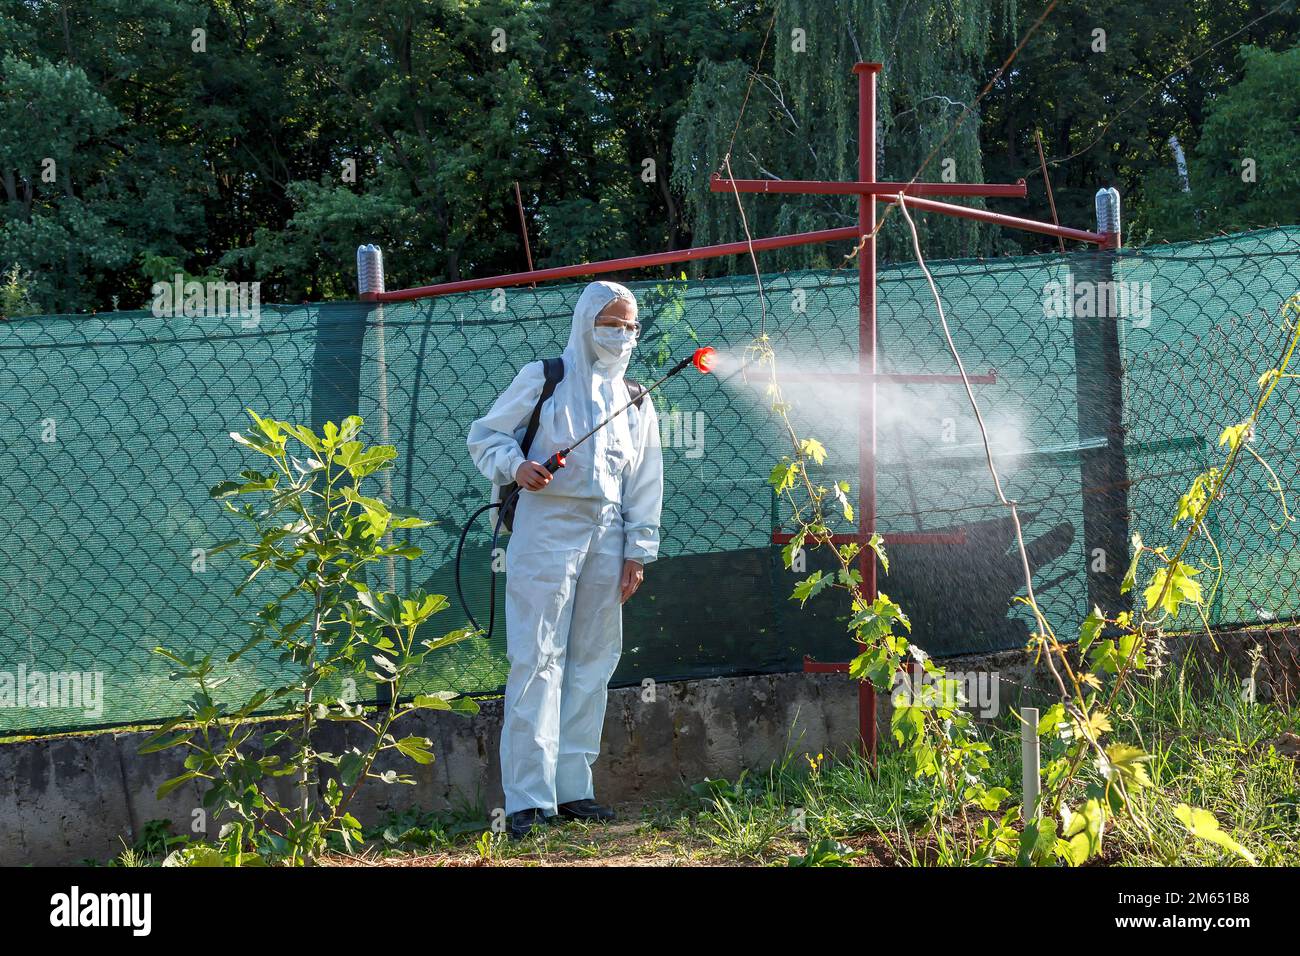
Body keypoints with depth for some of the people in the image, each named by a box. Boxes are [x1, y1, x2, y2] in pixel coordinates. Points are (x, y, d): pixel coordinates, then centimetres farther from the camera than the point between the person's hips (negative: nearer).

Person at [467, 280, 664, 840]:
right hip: (547, 527, -5)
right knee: (537, 660, -10)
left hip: (606, 538, 6)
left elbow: (645, 484, 16)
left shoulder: (636, 401, 17)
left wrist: (639, 551, 9)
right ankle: (528, 799, -12)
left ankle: (573, 788, 15)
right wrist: (515, 467, -17)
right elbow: (485, 435, 3)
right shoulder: (542, 379, 3)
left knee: (593, 662, 7)